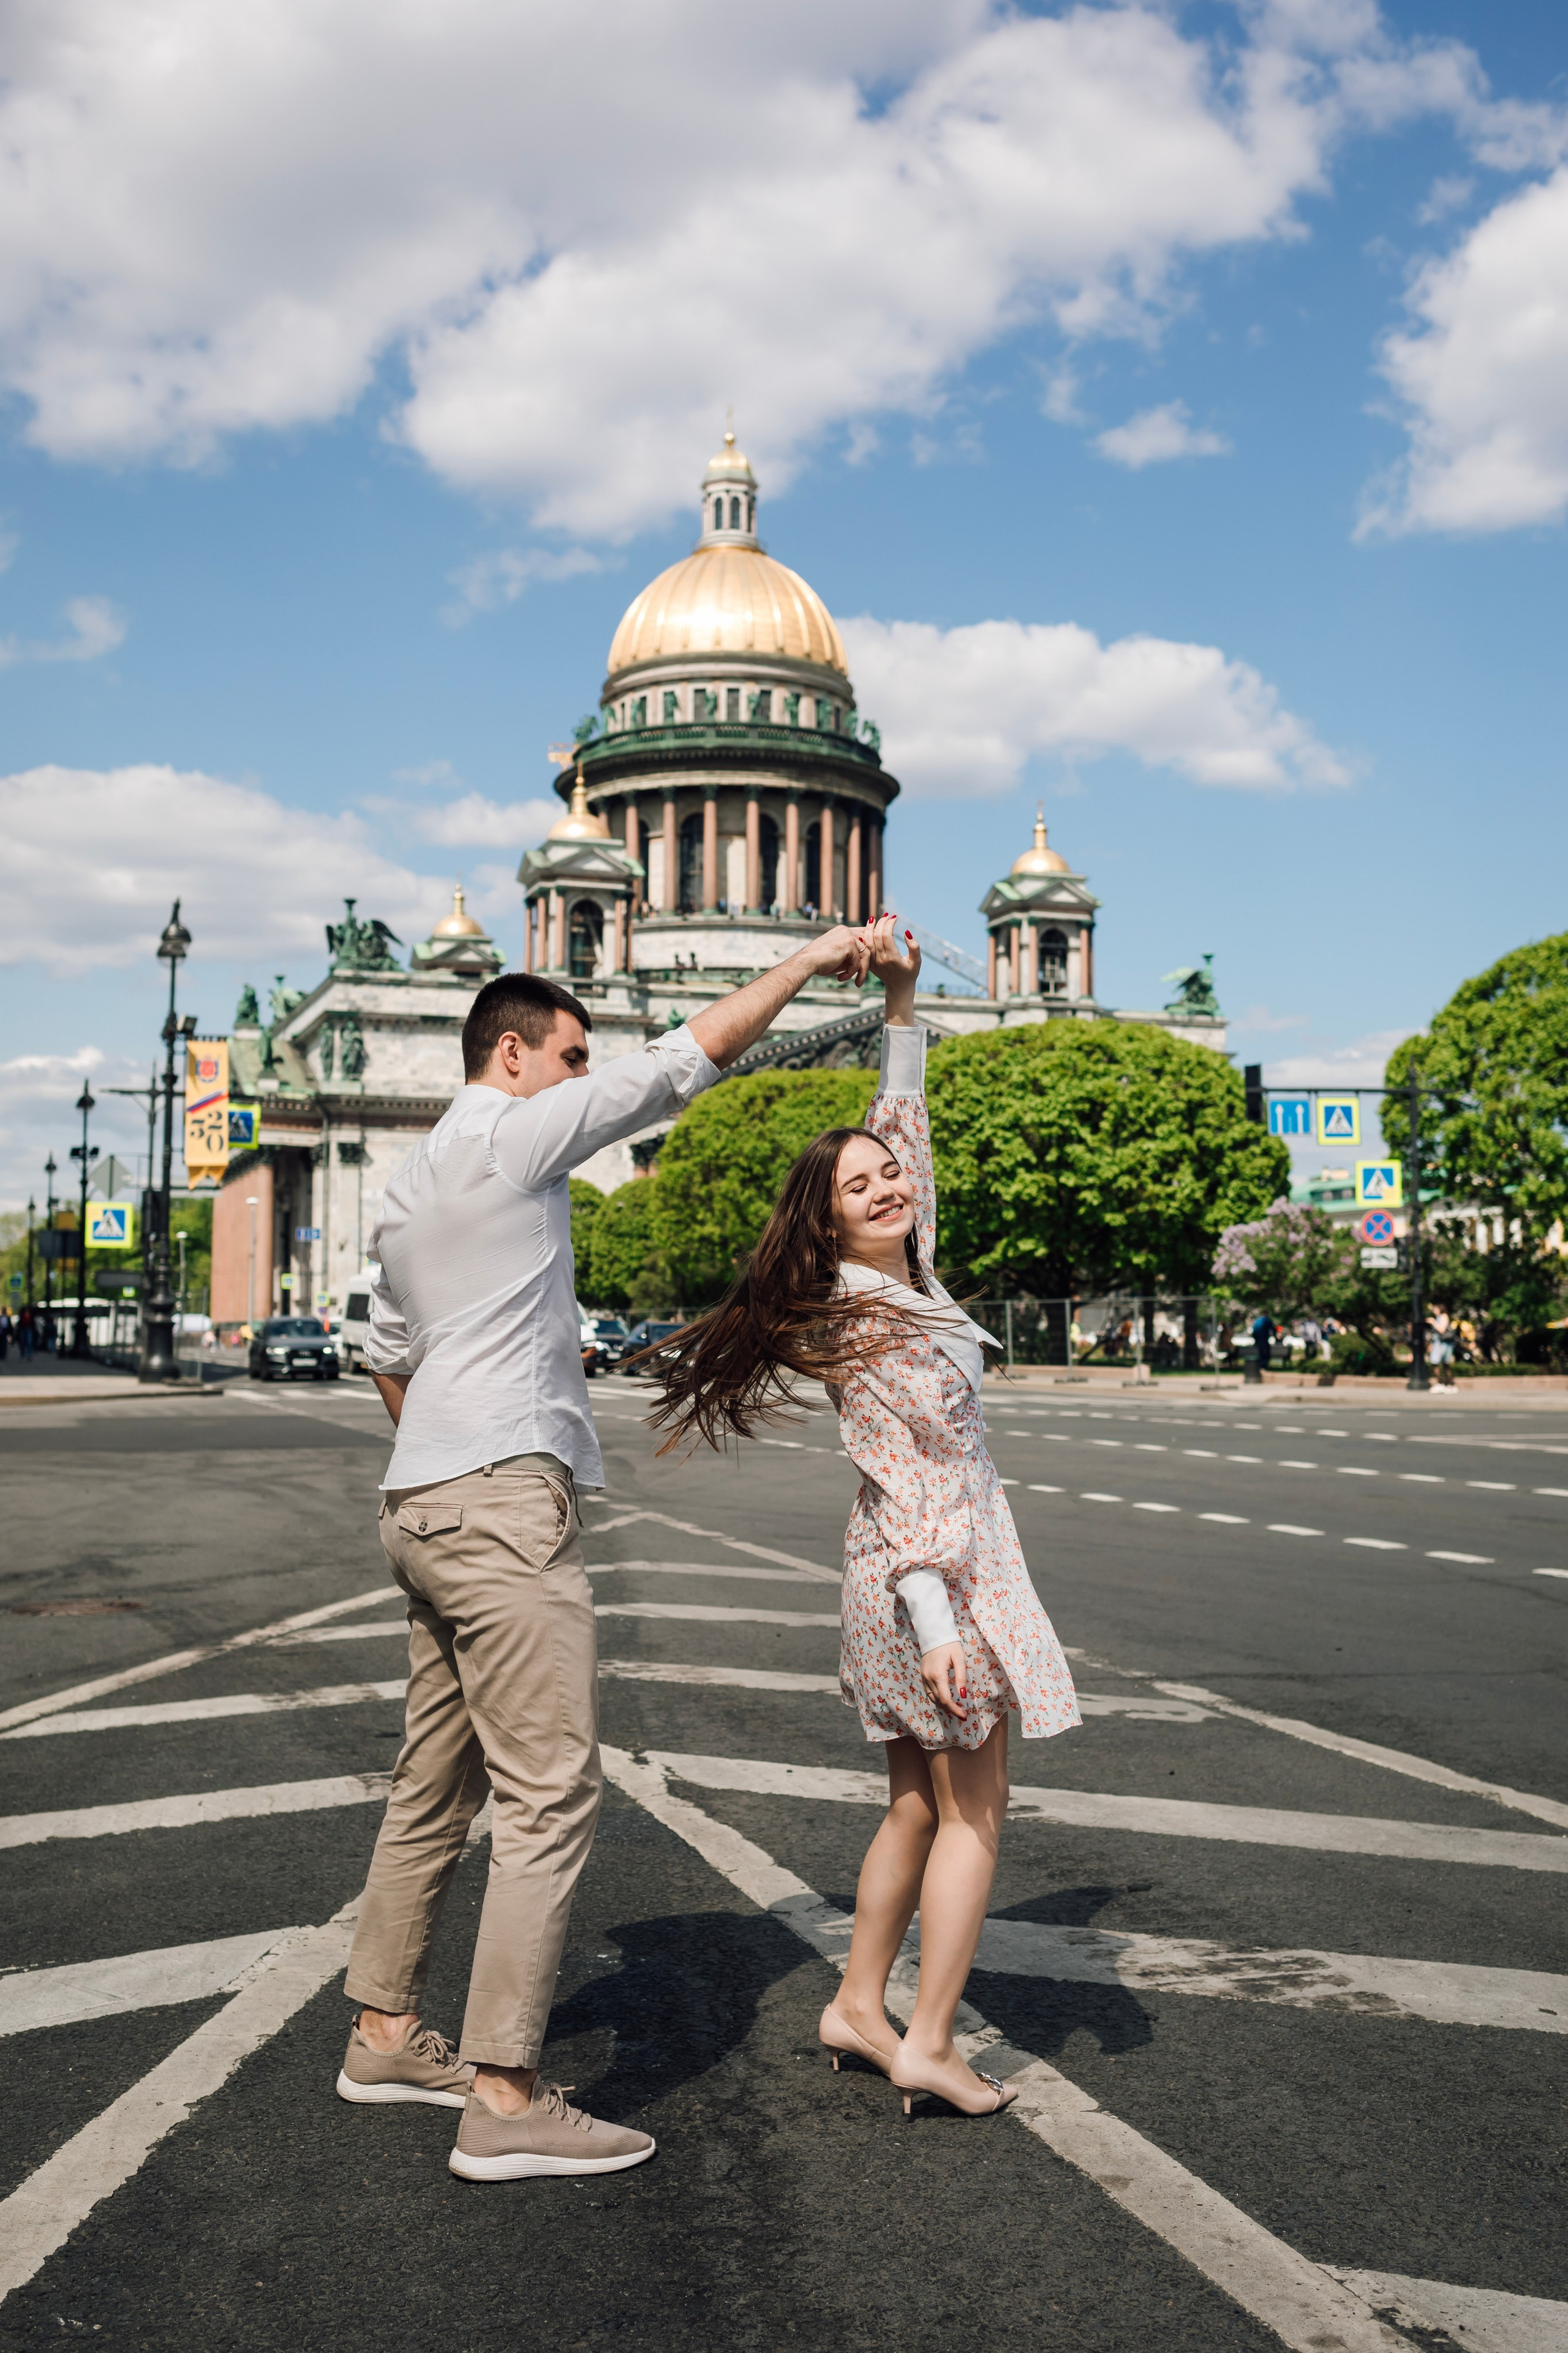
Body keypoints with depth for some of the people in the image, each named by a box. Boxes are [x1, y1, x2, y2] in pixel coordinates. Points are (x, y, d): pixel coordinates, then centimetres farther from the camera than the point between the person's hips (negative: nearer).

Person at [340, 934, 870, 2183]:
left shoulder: (406, 1192, 20)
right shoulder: (512, 1135, -6)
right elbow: (692, 1056, -7)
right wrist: (810, 959, 2)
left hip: (425, 1503, 10)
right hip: (505, 1497, -10)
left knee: (438, 1780, 17)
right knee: (551, 1794, -8)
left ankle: (385, 2031, 26)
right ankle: (504, 2098, -6)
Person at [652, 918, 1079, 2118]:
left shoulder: (906, 1276, 7)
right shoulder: (863, 1330, -17)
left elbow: (906, 1119, 15)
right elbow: (903, 1483, -22)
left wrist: (902, 1001, 12)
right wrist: (934, 1622, -24)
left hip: (946, 1573, 9)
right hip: (934, 1577, -9)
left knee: (919, 1806, 15)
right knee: (974, 1812, -1)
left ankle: (860, 2007, 23)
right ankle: (930, 2043, 4)